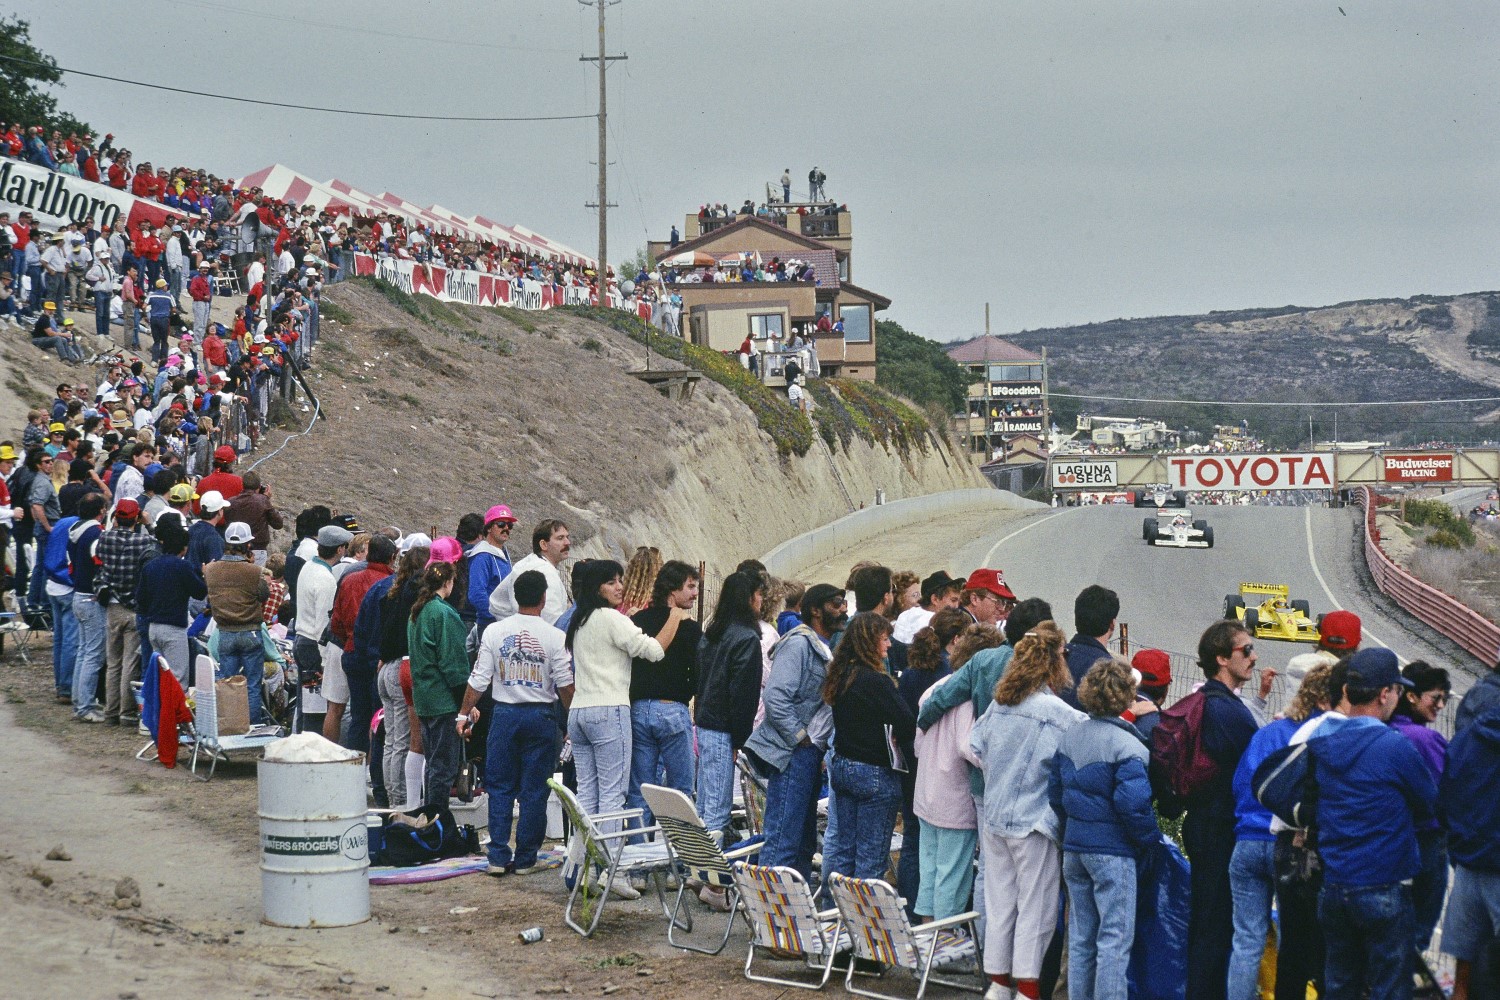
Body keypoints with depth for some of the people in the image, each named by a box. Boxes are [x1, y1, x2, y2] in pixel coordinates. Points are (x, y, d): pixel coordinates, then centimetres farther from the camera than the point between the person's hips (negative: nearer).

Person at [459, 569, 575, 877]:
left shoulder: (494, 632, -3)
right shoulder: (555, 637, -7)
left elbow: (479, 679, 0)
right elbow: (565, 685, -5)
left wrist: (464, 713, 11)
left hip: (504, 714, 2)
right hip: (540, 716, -1)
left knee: (500, 788, 9)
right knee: (534, 791, 5)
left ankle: (498, 857, 5)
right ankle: (525, 859, 7)